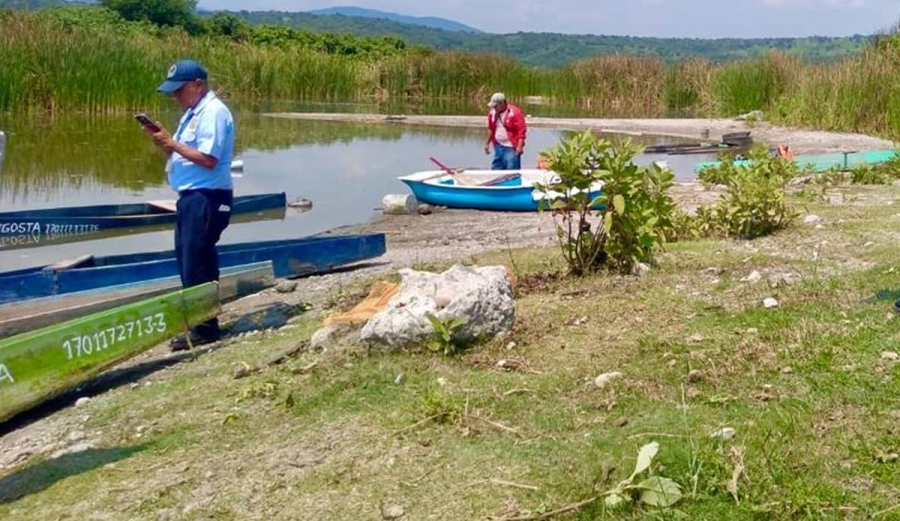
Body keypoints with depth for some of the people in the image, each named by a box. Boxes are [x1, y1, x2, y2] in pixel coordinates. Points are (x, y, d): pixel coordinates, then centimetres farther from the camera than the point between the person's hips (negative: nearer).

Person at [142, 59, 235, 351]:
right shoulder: (192, 113, 17)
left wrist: (172, 143, -16)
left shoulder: (213, 113, -14)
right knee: (188, 262, 15)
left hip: (206, 199, -10)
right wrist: (163, 140, 3)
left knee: (197, 264, -6)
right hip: (190, 197, 11)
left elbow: (208, 159, -22)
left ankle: (205, 329, 3)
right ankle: (196, 323, 26)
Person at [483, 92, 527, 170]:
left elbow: (522, 130, -15)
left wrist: (520, 146, -20)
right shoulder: (492, 113, 8)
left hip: (511, 147, -7)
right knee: (495, 169, 9)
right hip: (498, 147, 7)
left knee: (512, 170, -9)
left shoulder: (515, 112, -13)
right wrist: (487, 143, 20)